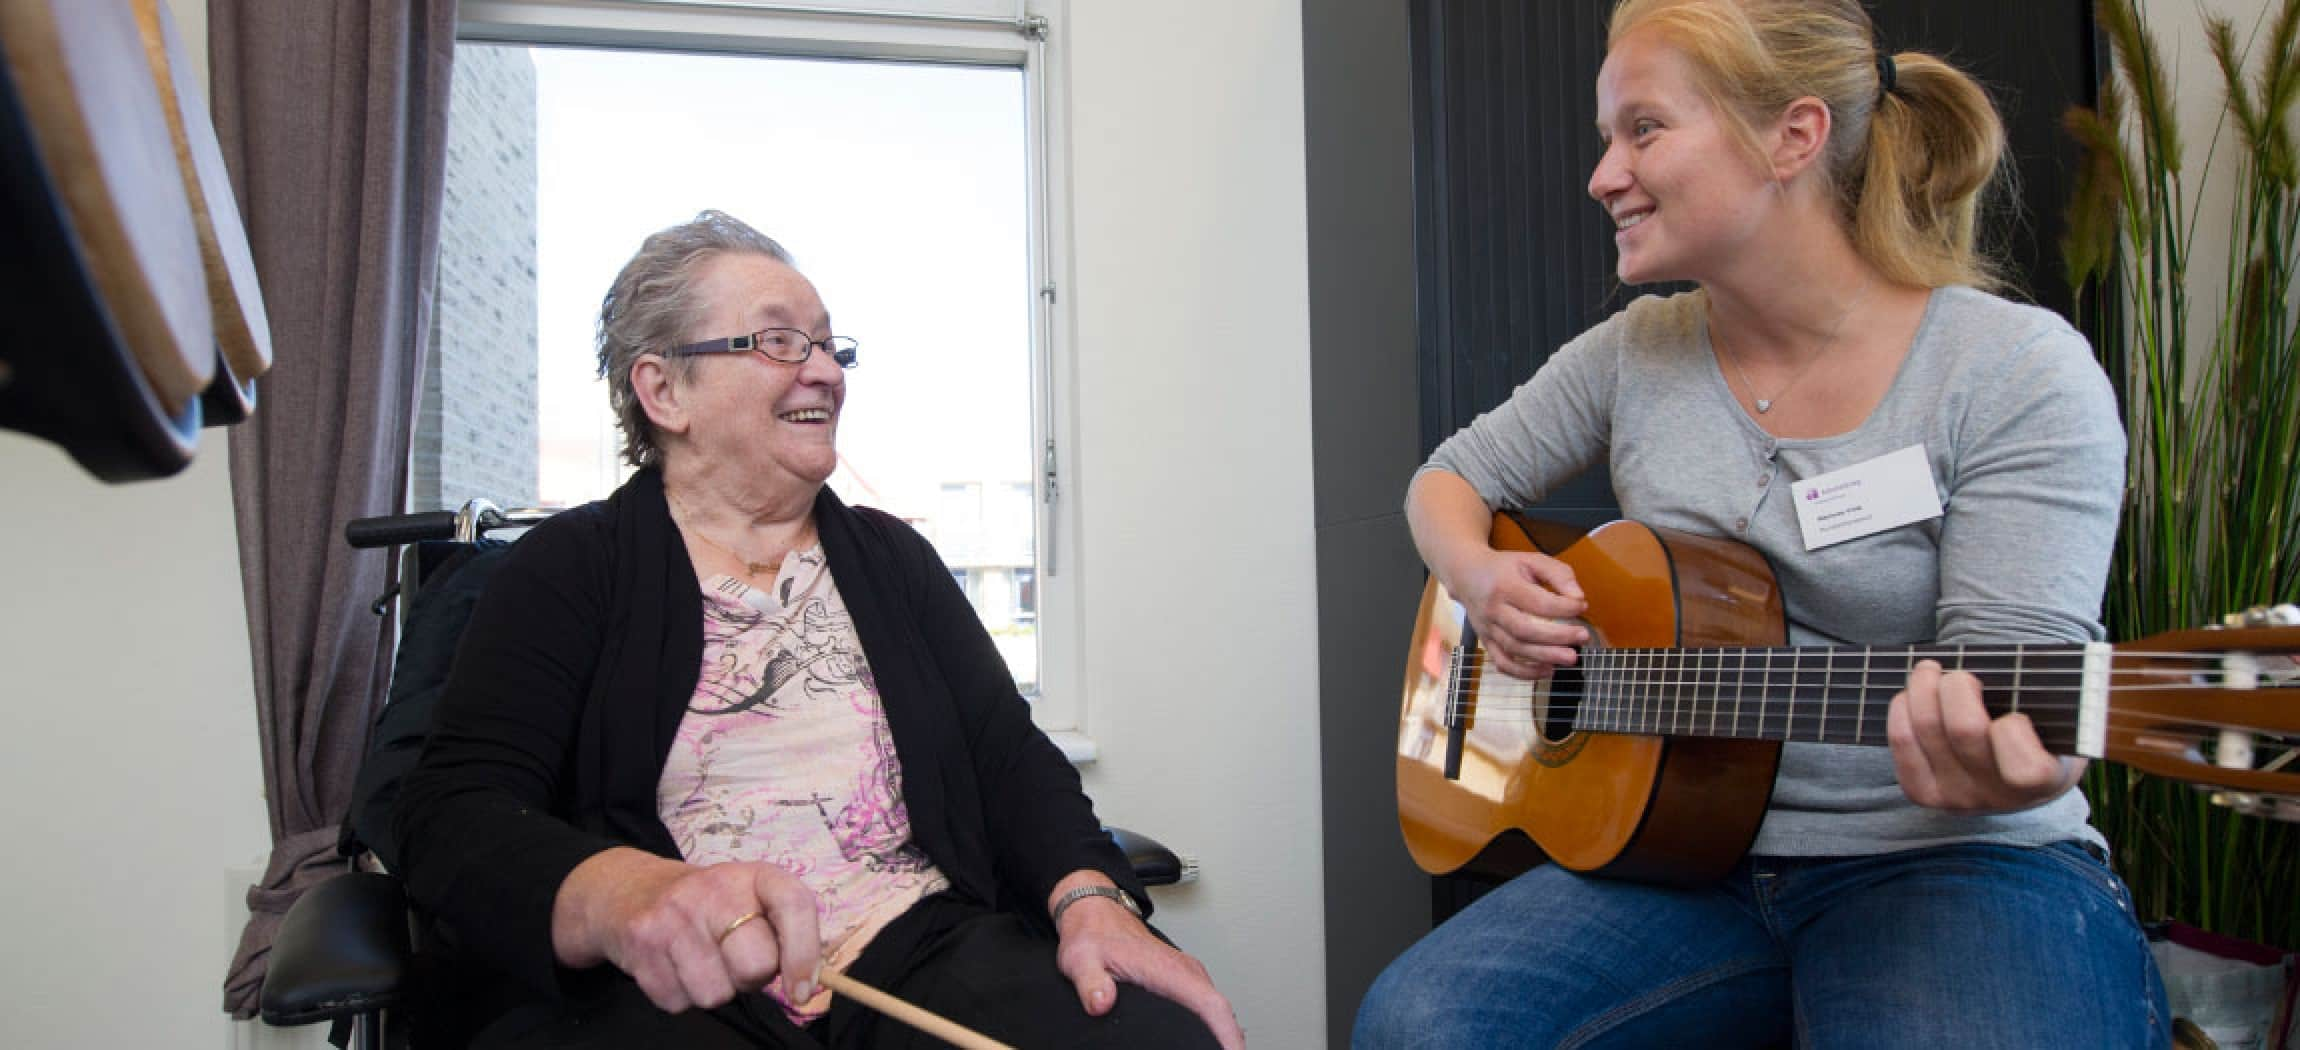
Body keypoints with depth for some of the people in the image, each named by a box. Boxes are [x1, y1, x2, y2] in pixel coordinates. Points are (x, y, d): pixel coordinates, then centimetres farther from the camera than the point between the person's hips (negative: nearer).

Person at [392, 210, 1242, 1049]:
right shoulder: (568, 568, 3)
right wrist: (623, 896, -34)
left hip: (924, 953, 3)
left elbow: (1009, 754, 8)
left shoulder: (891, 556, 16)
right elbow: (456, 814, -10)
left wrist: (1090, 894, -15)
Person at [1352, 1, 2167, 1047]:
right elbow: (1450, 479, 16)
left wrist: (2007, 770, -38)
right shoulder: (1635, 353, 6)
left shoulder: (2020, 374, -9)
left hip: (1948, 857, -3)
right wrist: (1482, 577, -7)